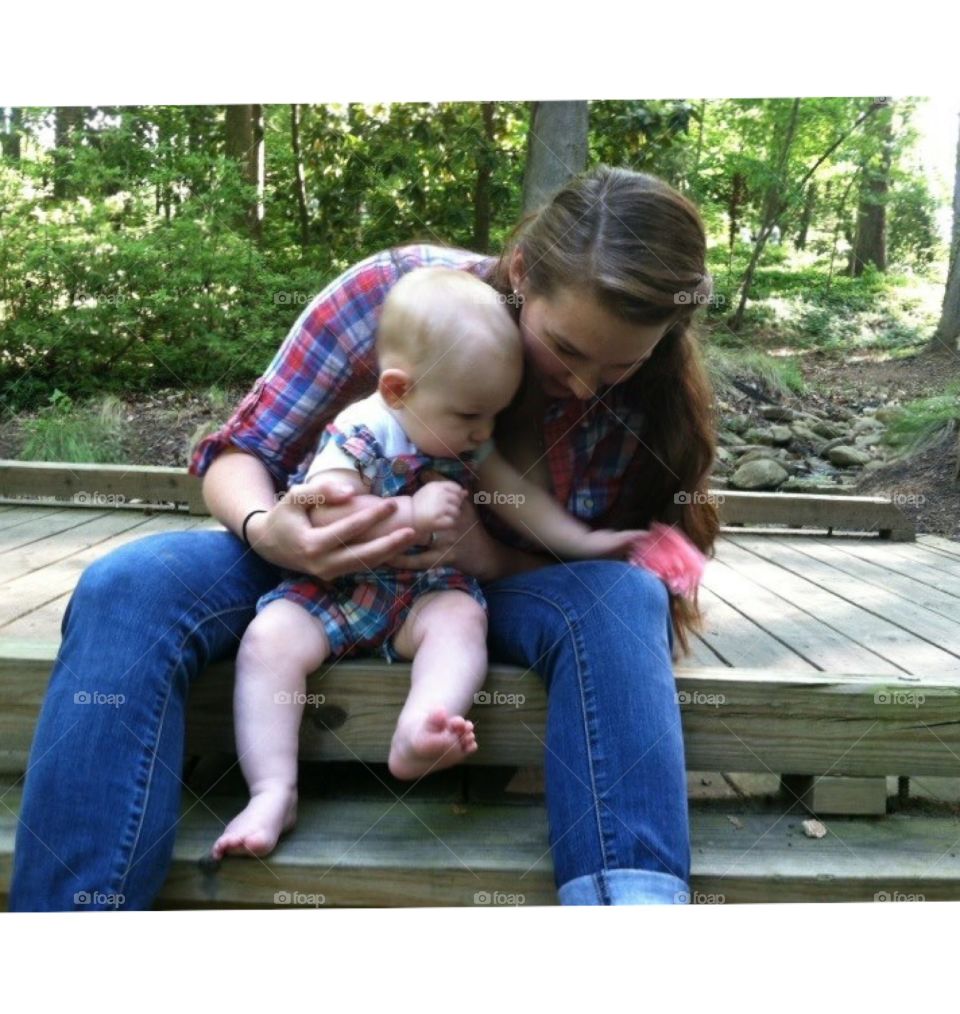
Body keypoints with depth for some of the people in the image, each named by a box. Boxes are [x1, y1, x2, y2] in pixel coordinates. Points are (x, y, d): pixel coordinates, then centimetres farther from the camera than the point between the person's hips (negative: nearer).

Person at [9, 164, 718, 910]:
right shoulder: (394, 290, -20)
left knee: (625, 600, -32)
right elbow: (237, 454, -12)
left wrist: (489, 558, -27)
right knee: (126, 589, -30)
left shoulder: (649, 399, -14)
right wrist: (267, 532, -38)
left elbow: (603, 568, -4)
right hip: (320, 562, 0)